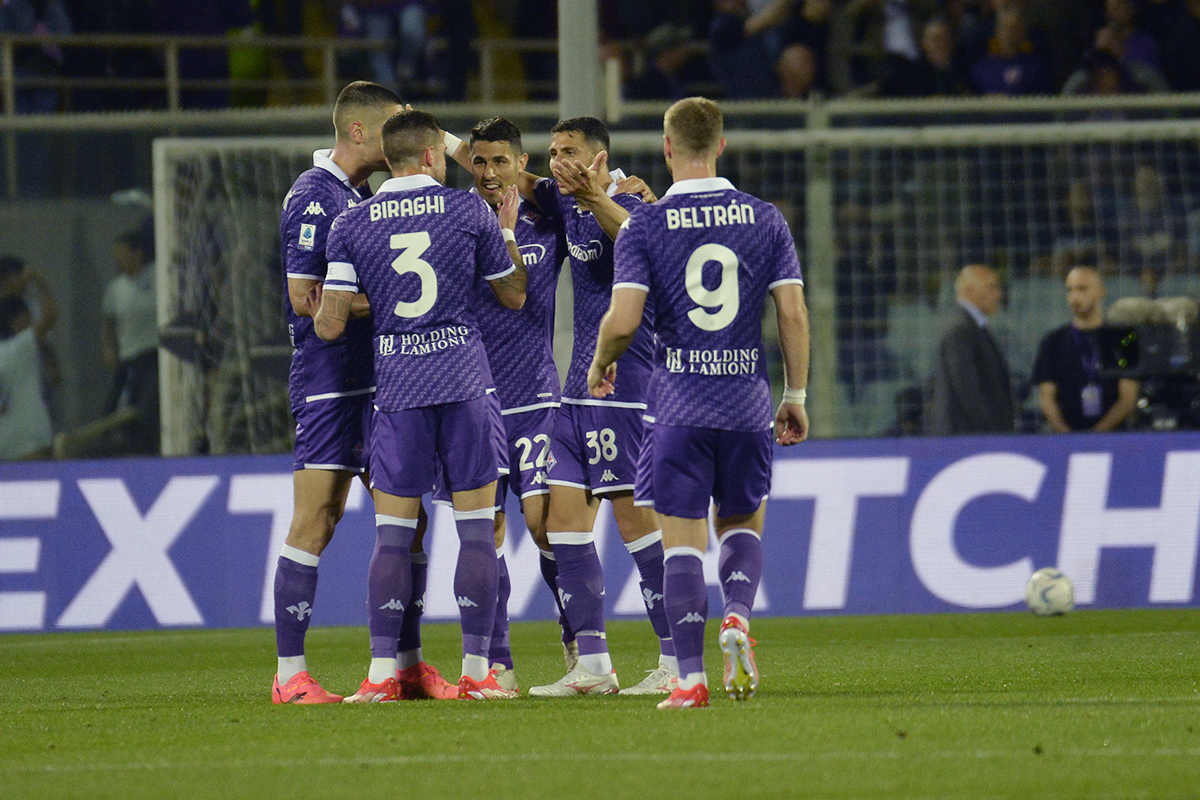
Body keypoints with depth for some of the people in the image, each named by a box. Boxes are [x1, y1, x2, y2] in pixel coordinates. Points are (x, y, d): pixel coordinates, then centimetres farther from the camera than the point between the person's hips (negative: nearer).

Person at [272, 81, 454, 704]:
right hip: (328, 383, -9)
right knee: (316, 520, -8)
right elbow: (304, 297, -17)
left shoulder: (363, 196, 17)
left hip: (378, 383, 9)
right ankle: (290, 675, -5)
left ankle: (408, 666, 14)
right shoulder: (313, 197, -11)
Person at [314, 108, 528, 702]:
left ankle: (381, 673, 0)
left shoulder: (350, 225, 2)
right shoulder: (469, 211, 0)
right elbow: (514, 296, 12)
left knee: (393, 533, 4)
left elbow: (329, 325, -2)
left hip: (395, 388, 1)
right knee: (476, 525, 3)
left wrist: (317, 314, 21)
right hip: (464, 384, -1)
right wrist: (508, 232, 26)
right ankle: (476, 670, 1)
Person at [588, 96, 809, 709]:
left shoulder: (644, 227, -5)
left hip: (680, 404, -2)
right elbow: (794, 316, 0)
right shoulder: (765, 220, 2)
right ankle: (738, 614, -10)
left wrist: (600, 364, 10)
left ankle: (690, 677, -4)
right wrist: (796, 396, 11)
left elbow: (622, 320, -11)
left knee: (683, 541, 2)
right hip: (747, 401, 2)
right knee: (742, 524, 19)